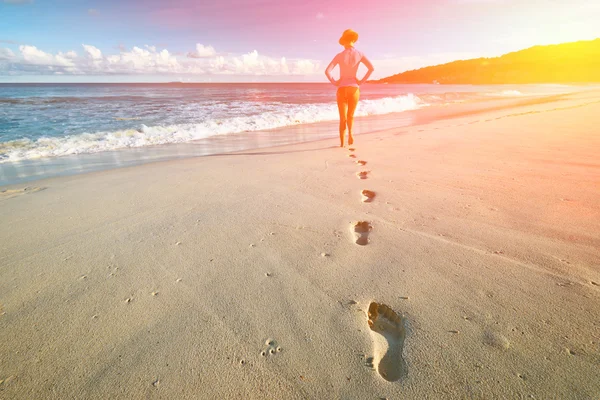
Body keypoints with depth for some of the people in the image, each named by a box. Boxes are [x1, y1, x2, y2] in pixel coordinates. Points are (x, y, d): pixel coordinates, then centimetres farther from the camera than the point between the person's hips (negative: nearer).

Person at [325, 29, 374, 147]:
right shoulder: (359, 54, 2)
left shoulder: (339, 56, -2)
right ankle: (350, 133, -8)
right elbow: (371, 68, -8)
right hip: (354, 88, 1)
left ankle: (342, 143, 1)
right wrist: (362, 81, -2)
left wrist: (334, 82, -2)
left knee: (343, 117, 6)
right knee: (350, 115, 19)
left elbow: (327, 71, -12)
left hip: (342, 88, -1)